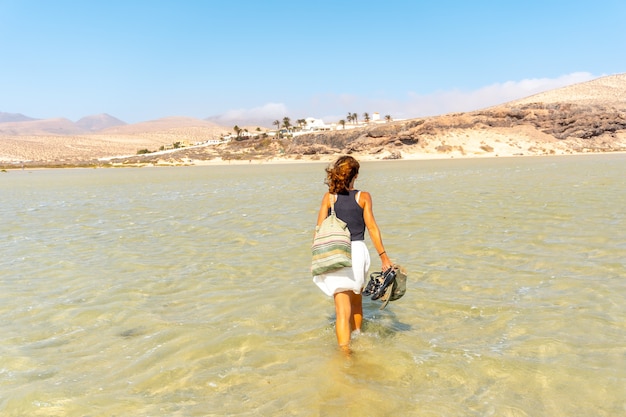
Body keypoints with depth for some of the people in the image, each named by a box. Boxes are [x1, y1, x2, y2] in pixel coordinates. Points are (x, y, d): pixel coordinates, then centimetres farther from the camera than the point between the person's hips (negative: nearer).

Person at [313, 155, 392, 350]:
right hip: (357, 251, 1)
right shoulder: (363, 196, -2)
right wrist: (383, 255, 0)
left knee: (343, 310, 2)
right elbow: (371, 227, -6)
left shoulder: (329, 197, -1)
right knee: (356, 302, 25)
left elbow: (319, 229, -2)